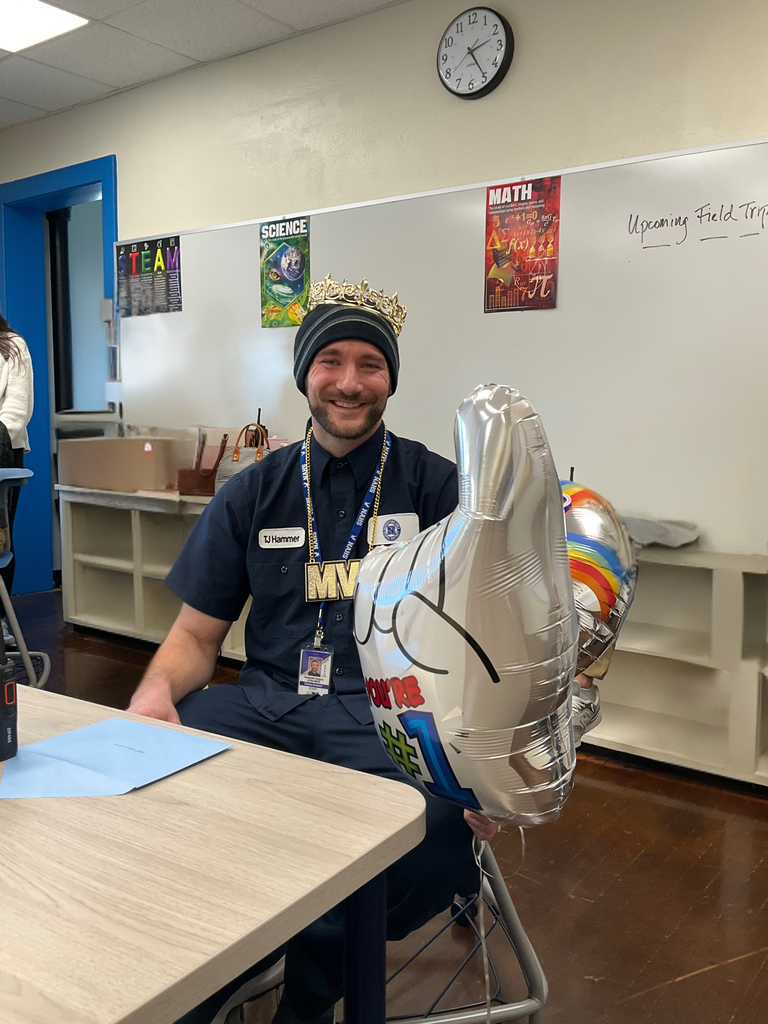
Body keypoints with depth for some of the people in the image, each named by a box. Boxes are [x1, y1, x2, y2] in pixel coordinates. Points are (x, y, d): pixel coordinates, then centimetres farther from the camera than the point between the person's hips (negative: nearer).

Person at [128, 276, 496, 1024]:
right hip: (268, 702, 2)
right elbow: (196, 634, 14)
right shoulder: (254, 494, 13)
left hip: (388, 709, -1)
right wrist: (156, 691, -10)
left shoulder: (434, 486, 5)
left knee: (438, 827, -33)